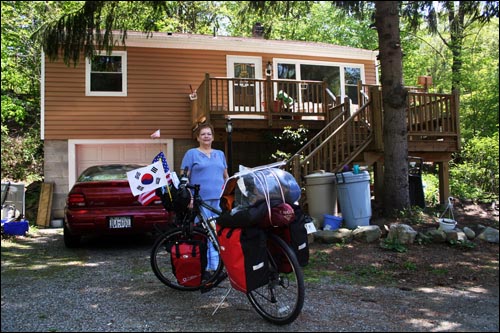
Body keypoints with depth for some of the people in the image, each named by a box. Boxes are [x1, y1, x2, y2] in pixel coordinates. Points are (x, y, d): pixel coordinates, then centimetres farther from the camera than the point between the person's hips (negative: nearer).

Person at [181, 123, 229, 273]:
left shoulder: (220, 154, 19)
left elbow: (226, 176, 23)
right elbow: (184, 178, -1)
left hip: (219, 199, 4)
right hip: (200, 199, -4)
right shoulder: (191, 153, 5)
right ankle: (205, 265, 3)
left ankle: (216, 264, 12)